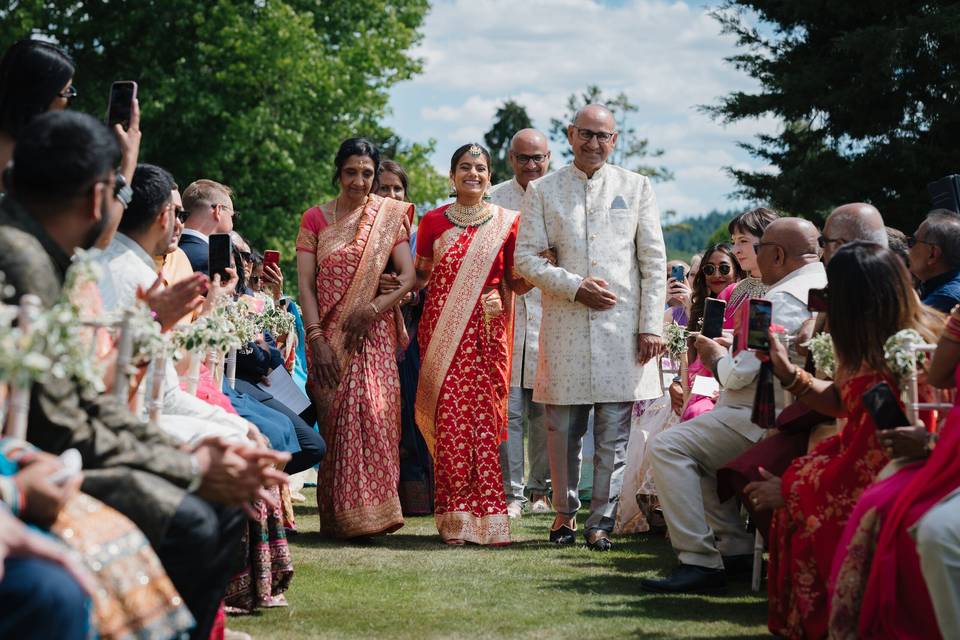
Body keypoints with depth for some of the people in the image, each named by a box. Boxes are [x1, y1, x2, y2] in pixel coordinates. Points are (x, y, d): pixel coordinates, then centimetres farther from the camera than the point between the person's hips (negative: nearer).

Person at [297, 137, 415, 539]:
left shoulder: (388, 216, 7)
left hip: (373, 335, 0)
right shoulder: (315, 219, 7)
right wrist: (316, 338, -9)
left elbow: (409, 276, 0)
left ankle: (369, 510, -6)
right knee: (334, 420, -4)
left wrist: (372, 310, -13)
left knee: (372, 412, -12)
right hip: (328, 336, 0)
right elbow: (305, 285, 1)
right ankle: (338, 517, 0)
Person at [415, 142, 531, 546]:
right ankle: (455, 520, 0)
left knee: (484, 420, -5)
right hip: (442, 333, 0)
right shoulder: (433, 222, 9)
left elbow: (516, 283, 9)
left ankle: (486, 518, 1)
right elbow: (420, 275, 14)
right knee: (449, 421, -5)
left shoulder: (506, 222, 7)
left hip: (486, 333, 0)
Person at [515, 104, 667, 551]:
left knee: (614, 432, 0)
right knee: (562, 428, 4)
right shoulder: (543, 190, 9)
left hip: (622, 326, 0)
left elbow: (654, 262, 8)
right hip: (564, 326, 0)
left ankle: (602, 520, 9)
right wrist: (574, 287, -10)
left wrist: (651, 326, 0)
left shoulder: (635, 187, 10)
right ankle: (565, 511, 20)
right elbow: (526, 258, 3)